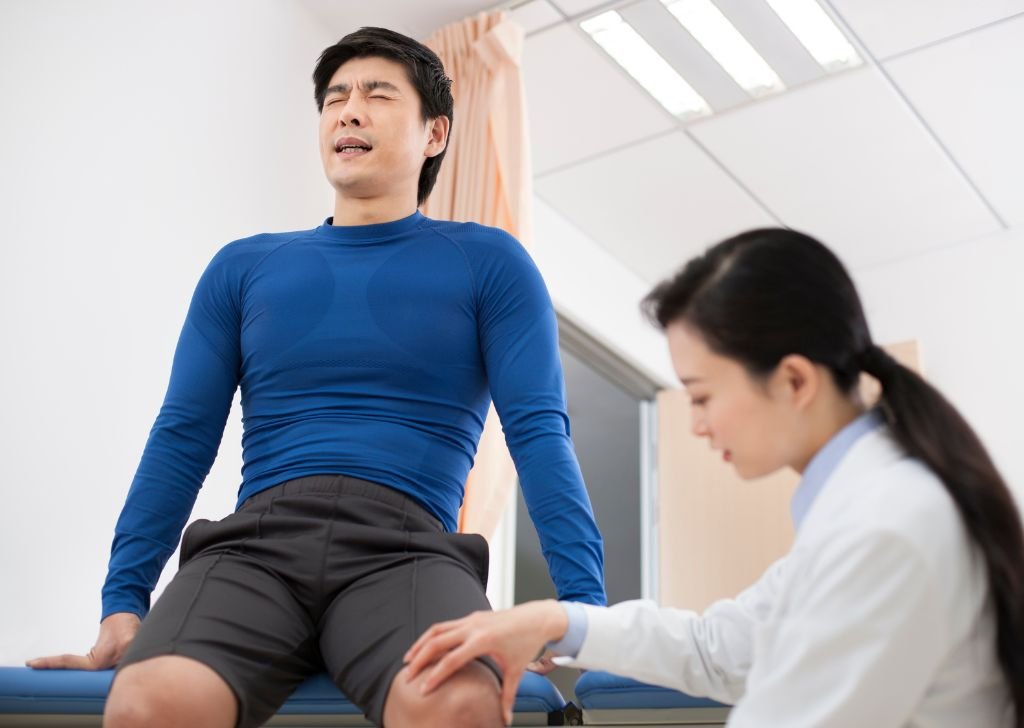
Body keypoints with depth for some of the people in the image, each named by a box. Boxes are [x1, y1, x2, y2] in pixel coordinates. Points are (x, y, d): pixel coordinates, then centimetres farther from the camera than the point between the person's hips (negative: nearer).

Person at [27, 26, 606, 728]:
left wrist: (584, 609, -9)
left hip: (404, 546, -2)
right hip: (256, 540, 3)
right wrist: (123, 603, 6)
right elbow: (182, 440, 16)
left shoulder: (487, 262, 13)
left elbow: (540, 432, 3)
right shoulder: (243, 269, 20)